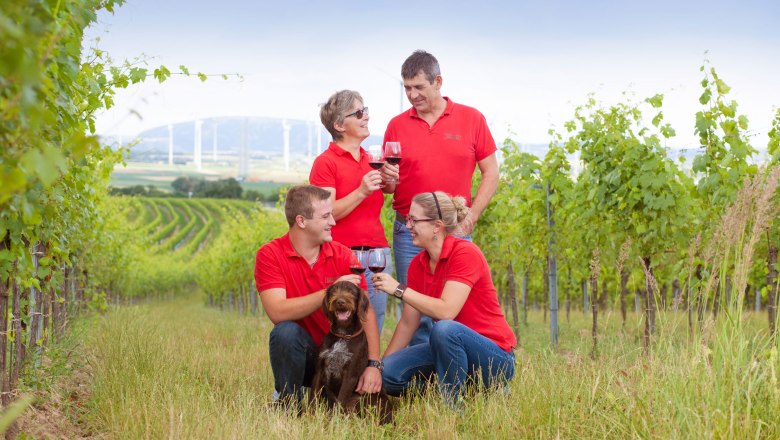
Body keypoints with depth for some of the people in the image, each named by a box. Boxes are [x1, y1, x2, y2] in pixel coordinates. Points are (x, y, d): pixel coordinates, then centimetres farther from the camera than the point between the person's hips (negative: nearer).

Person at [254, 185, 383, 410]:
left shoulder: (342, 254, -3)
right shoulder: (269, 255, -10)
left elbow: (366, 312, -8)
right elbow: (277, 312, -24)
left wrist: (374, 364, -21)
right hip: (299, 353, -3)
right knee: (286, 332, -33)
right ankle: (287, 402, -10)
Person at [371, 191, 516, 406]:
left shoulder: (465, 253, -17)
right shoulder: (417, 264, 4)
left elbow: (446, 311, -28)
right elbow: (408, 323, 5)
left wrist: (399, 289, -23)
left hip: (495, 358, -6)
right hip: (453, 347, 6)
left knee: (444, 329, -36)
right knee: (388, 373, -14)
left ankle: (453, 405, -17)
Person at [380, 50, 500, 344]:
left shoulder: (471, 119, 4)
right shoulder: (397, 126, 7)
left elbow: (491, 172, 6)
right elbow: (389, 187, 13)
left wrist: (472, 215, -4)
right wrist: (388, 179, -11)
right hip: (408, 231, 1)